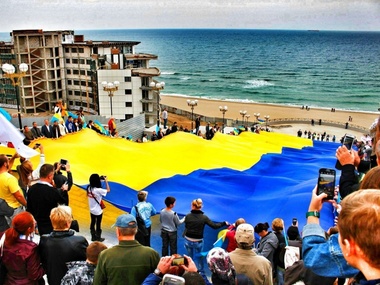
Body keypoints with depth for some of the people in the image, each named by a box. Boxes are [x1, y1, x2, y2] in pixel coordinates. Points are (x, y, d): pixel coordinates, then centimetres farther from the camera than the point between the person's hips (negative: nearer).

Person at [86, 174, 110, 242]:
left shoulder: (89, 188, -9)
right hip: (98, 210, -6)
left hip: (92, 210, 6)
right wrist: (106, 181, -12)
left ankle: (93, 237, 32)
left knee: (93, 223, 19)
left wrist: (100, 179, 1)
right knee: (98, 224, 11)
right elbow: (108, 190, -19)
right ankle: (98, 238, 26)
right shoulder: (98, 190, -28)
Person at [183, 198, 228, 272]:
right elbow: (214, 226, -10)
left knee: (189, 257, 21)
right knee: (199, 258, 19)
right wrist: (224, 223, 3)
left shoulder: (188, 216, -11)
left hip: (188, 240, 1)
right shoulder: (204, 217, -13)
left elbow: (186, 227, 0)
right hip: (198, 242, -1)